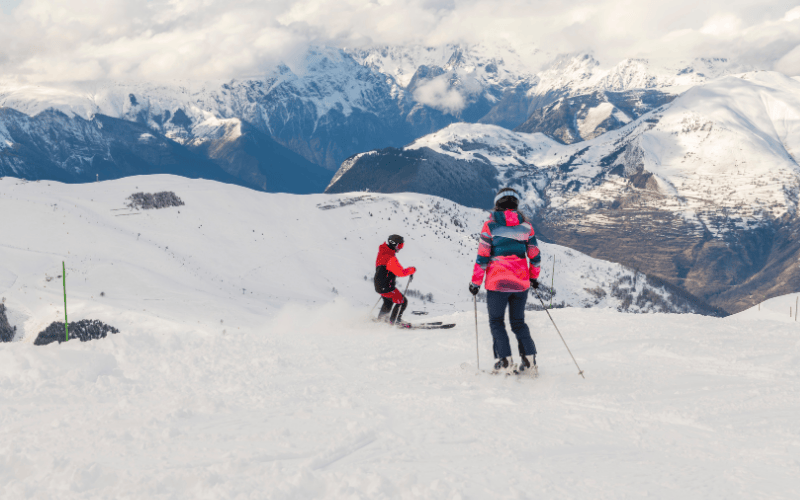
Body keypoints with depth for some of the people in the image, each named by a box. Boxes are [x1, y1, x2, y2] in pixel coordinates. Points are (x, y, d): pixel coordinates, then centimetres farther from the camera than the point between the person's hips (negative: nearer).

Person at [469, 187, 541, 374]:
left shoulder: (490, 225, -5)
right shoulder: (526, 225, 5)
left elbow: (482, 257, -7)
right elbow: (535, 256, 9)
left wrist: (475, 282, 1)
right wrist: (534, 277, 24)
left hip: (497, 282, -3)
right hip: (521, 282, 4)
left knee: (496, 322, 9)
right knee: (518, 322, 15)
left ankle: (505, 360, -2)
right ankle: (529, 359, 4)